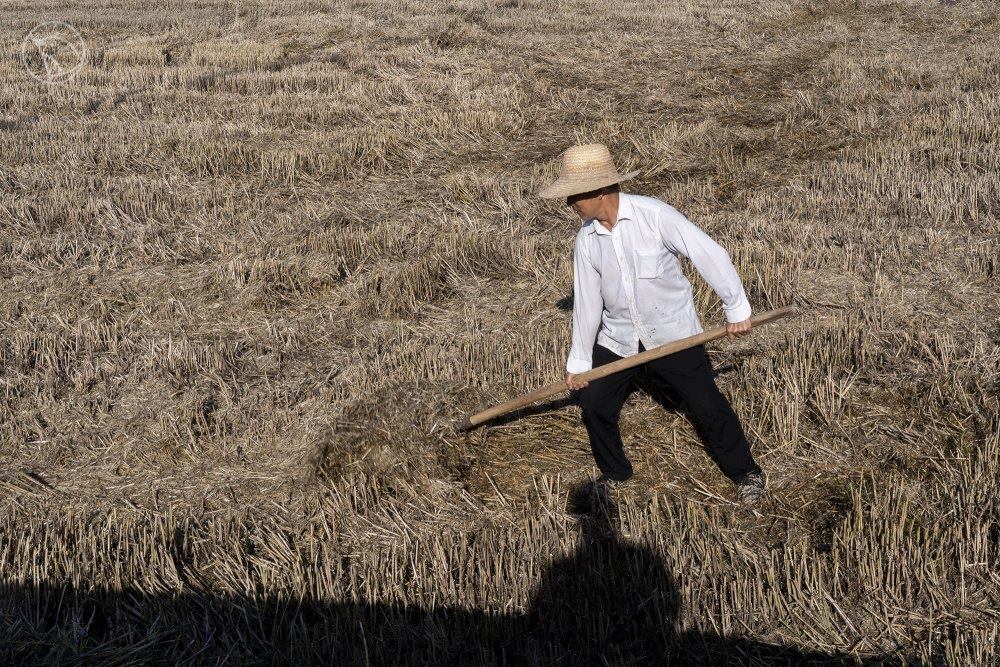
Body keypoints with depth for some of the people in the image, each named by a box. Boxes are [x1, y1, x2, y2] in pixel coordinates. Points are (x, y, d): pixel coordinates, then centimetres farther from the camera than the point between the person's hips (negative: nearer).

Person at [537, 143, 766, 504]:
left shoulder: (654, 214, -21)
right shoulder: (586, 240, -5)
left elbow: (710, 255, -17)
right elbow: (586, 301, 3)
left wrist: (736, 309, -15)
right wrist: (578, 361, 6)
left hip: (673, 333, -4)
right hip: (618, 339, 4)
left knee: (708, 404, 2)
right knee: (594, 404, 4)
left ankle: (746, 473, 23)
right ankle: (615, 473, 29)